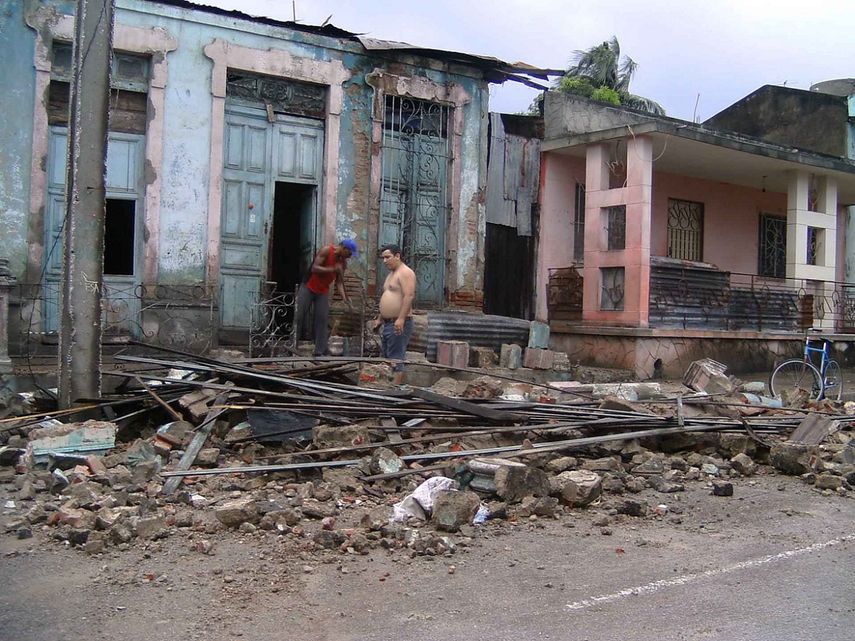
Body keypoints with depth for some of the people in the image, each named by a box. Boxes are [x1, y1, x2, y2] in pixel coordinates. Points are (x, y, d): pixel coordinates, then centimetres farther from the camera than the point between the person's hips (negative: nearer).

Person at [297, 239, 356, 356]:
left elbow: (339, 282, -3)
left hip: (323, 292, 5)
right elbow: (314, 268, -25)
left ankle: (320, 352, -3)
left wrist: (345, 299, -16)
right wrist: (332, 269, -33)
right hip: (308, 288, -5)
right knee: (299, 316, -4)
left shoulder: (343, 262, -1)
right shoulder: (326, 251, -18)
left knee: (323, 320, -3)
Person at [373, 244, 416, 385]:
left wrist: (401, 319, -29)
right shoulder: (391, 274, 21)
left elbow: (409, 296, -23)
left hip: (399, 324, -10)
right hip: (388, 323, 11)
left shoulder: (405, 273, -11)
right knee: (386, 357, 11)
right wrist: (380, 319, 26)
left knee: (396, 359, -11)